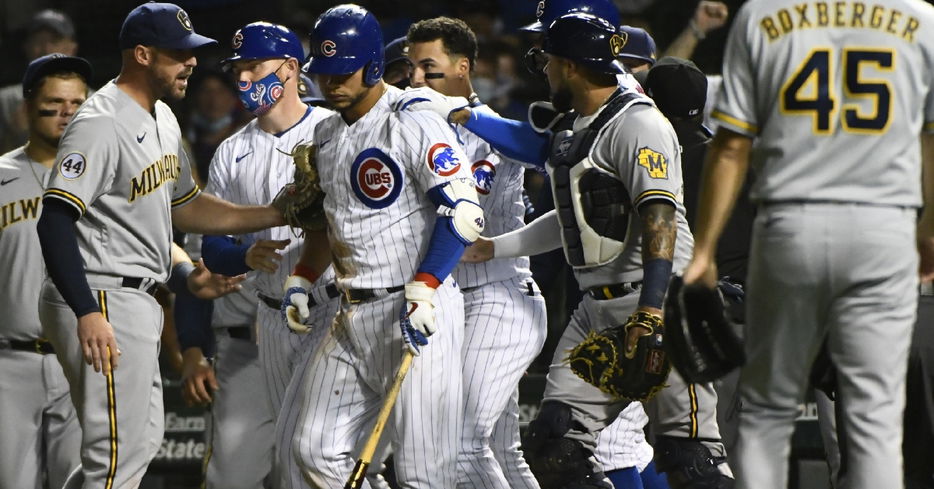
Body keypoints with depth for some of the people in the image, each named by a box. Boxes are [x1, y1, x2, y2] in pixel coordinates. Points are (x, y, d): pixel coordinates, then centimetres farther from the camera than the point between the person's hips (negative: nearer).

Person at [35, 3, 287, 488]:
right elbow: (55, 221, -25)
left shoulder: (163, 119, 14)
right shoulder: (102, 124, -18)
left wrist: (275, 214, 15)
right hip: (99, 302, -11)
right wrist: (88, 313, -34)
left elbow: (183, 206, 25)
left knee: (141, 441, 17)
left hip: (136, 302, 11)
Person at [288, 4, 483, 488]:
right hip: (352, 316, 8)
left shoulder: (415, 124, -11)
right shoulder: (325, 135, 15)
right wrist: (301, 279, 19)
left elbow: (464, 212, -18)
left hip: (418, 312, -8)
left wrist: (422, 289, -24)